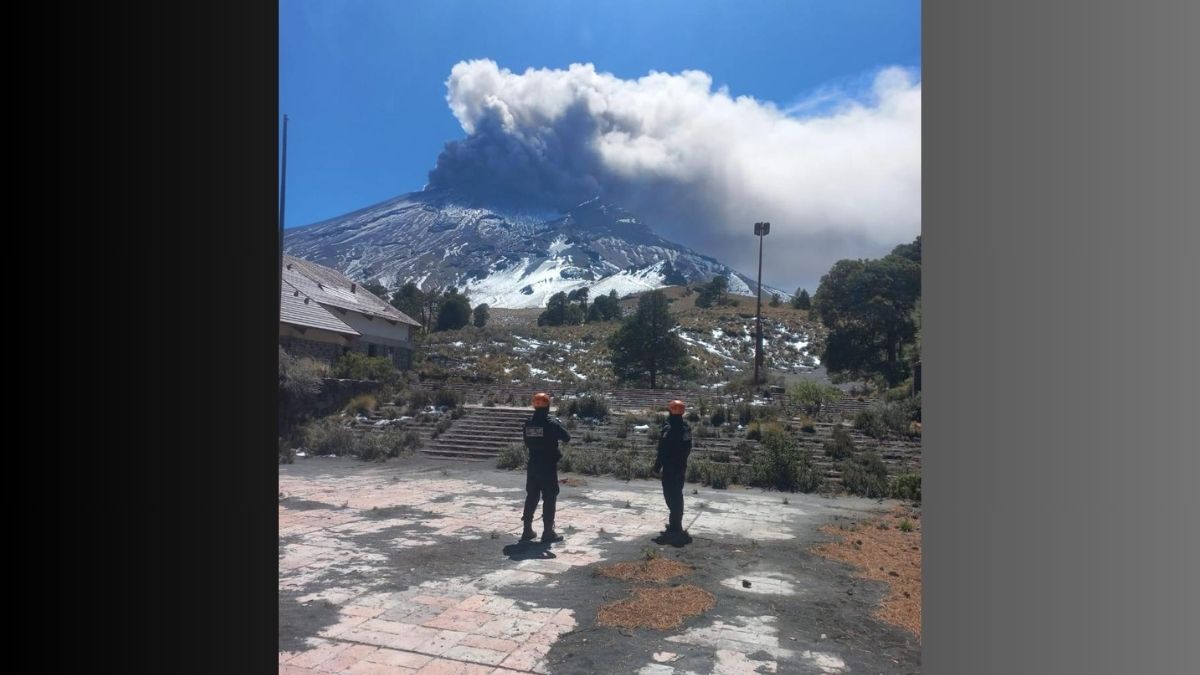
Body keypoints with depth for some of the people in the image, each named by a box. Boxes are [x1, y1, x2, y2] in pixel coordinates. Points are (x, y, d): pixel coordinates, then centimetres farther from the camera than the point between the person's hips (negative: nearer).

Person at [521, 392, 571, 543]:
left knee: (531, 497, 14)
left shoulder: (528, 423, 3)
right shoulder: (552, 422, -14)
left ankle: (527, 531, 20)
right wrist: (560, 425, 7)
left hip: (532, 466, 6)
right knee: (549, 498, 2)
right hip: (548, 467, -5)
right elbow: (567, 438, -8)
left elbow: (527, 443, 11)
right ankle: (548, 533, 3)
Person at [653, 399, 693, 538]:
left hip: (670, 468, -8)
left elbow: (663, 451, -20)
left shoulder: (669, 429, -21)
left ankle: (675, 527, -2)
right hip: (681, 466, 8)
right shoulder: (686, 428, 7)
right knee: (678, 494, 18)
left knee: (671, 495, -3)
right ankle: (677, 523, 29)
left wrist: (657, 466, -11)